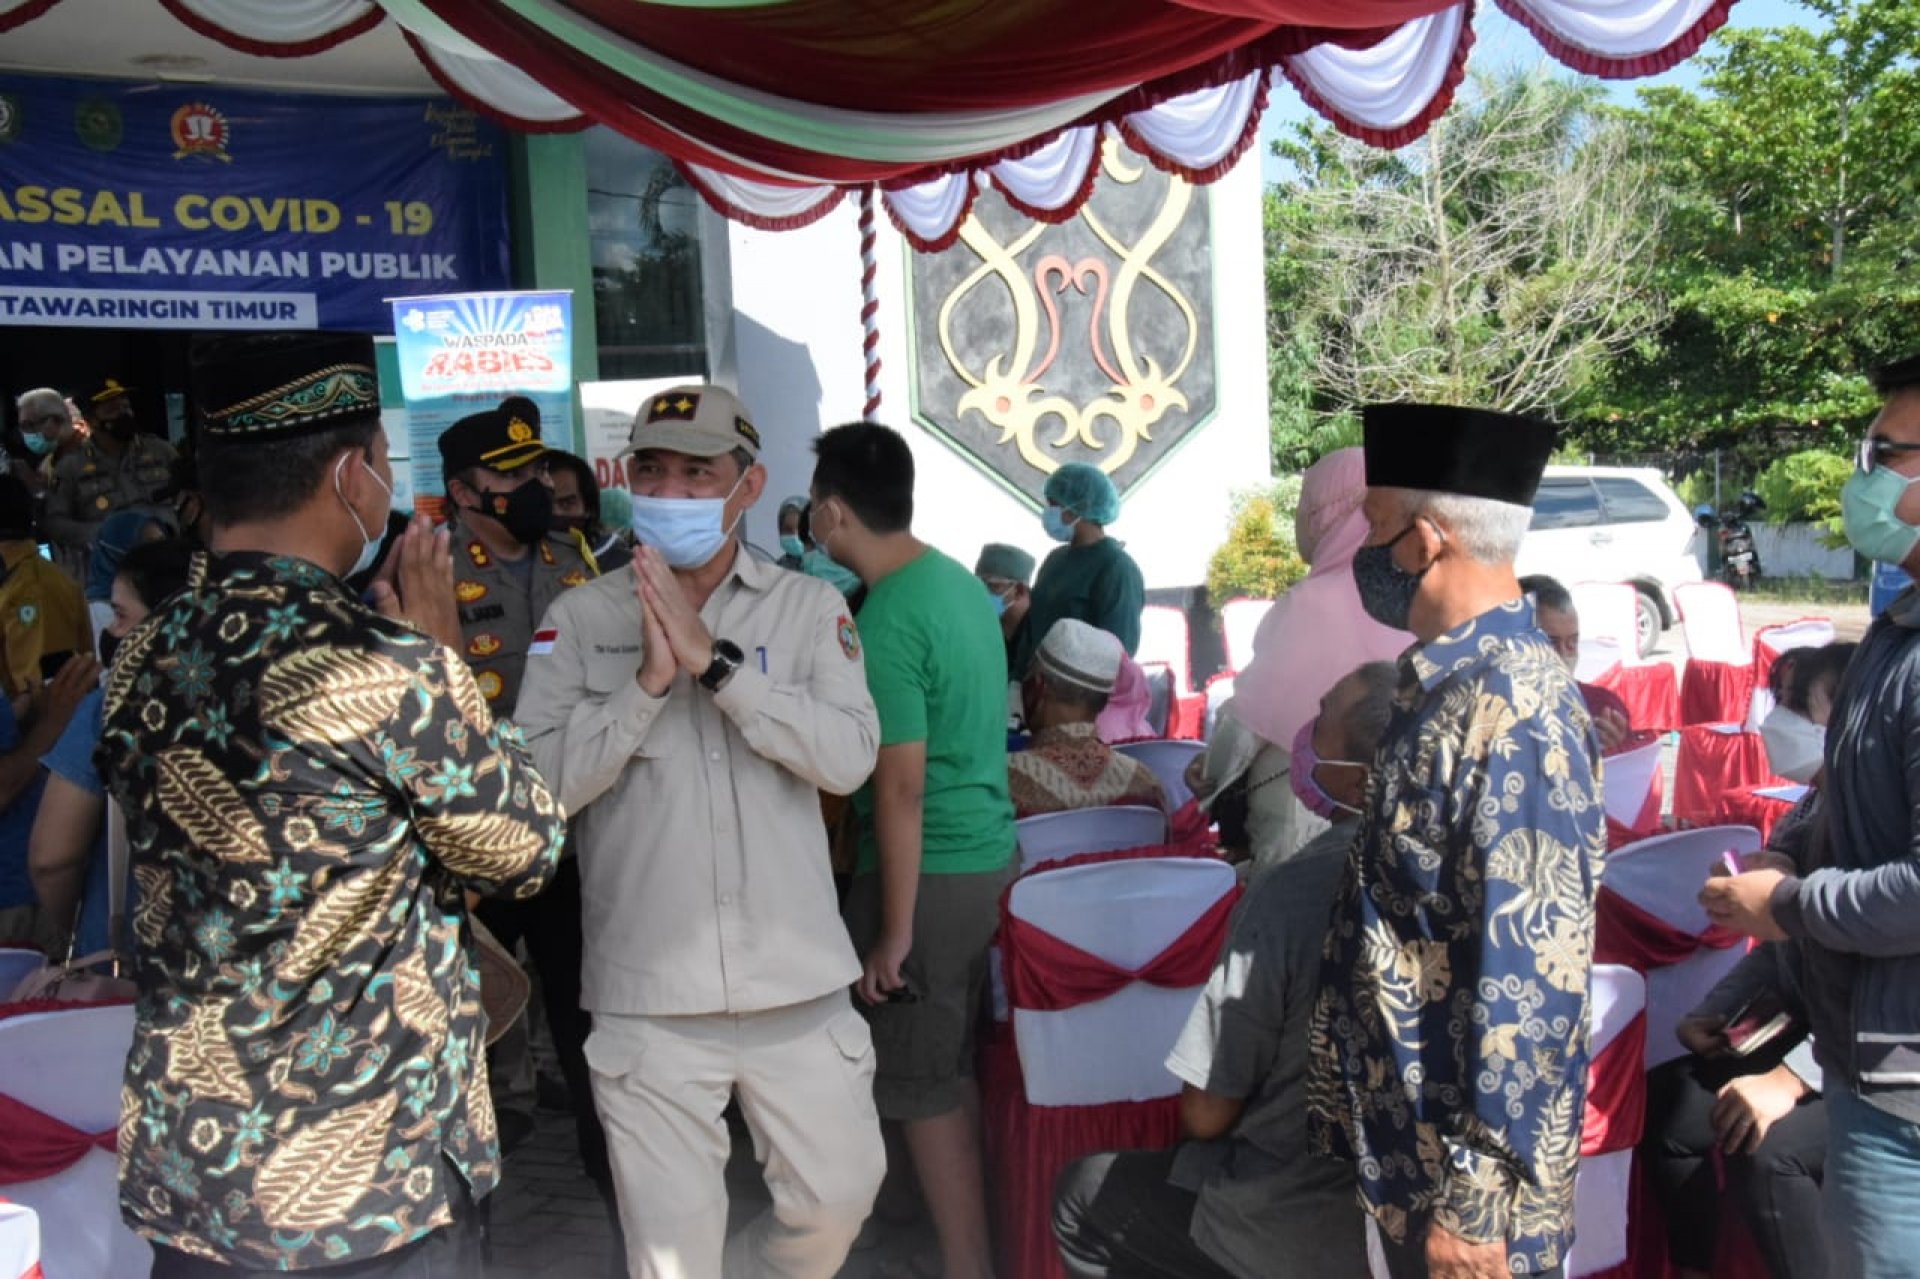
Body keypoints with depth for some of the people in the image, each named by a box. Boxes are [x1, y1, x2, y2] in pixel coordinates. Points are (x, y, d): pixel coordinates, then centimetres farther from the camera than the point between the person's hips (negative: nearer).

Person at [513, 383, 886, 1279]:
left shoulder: (809, 608, 1)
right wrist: (649, 678, -19)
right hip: (649, 997, -1)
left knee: (838, 1197, 14)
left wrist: (715, 661, -19)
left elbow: (849, 757, -13)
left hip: (798, 983, 1)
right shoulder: (580, 618, -1)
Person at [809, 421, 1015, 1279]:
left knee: (920, 1089, 3)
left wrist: (894, 931, -17)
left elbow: (902, 790, -21)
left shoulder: (884, 623, -20)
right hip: (987, 852, 9)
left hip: (931, 872, -9)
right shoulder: (959, 580, 7)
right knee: (953, 1069, 20)